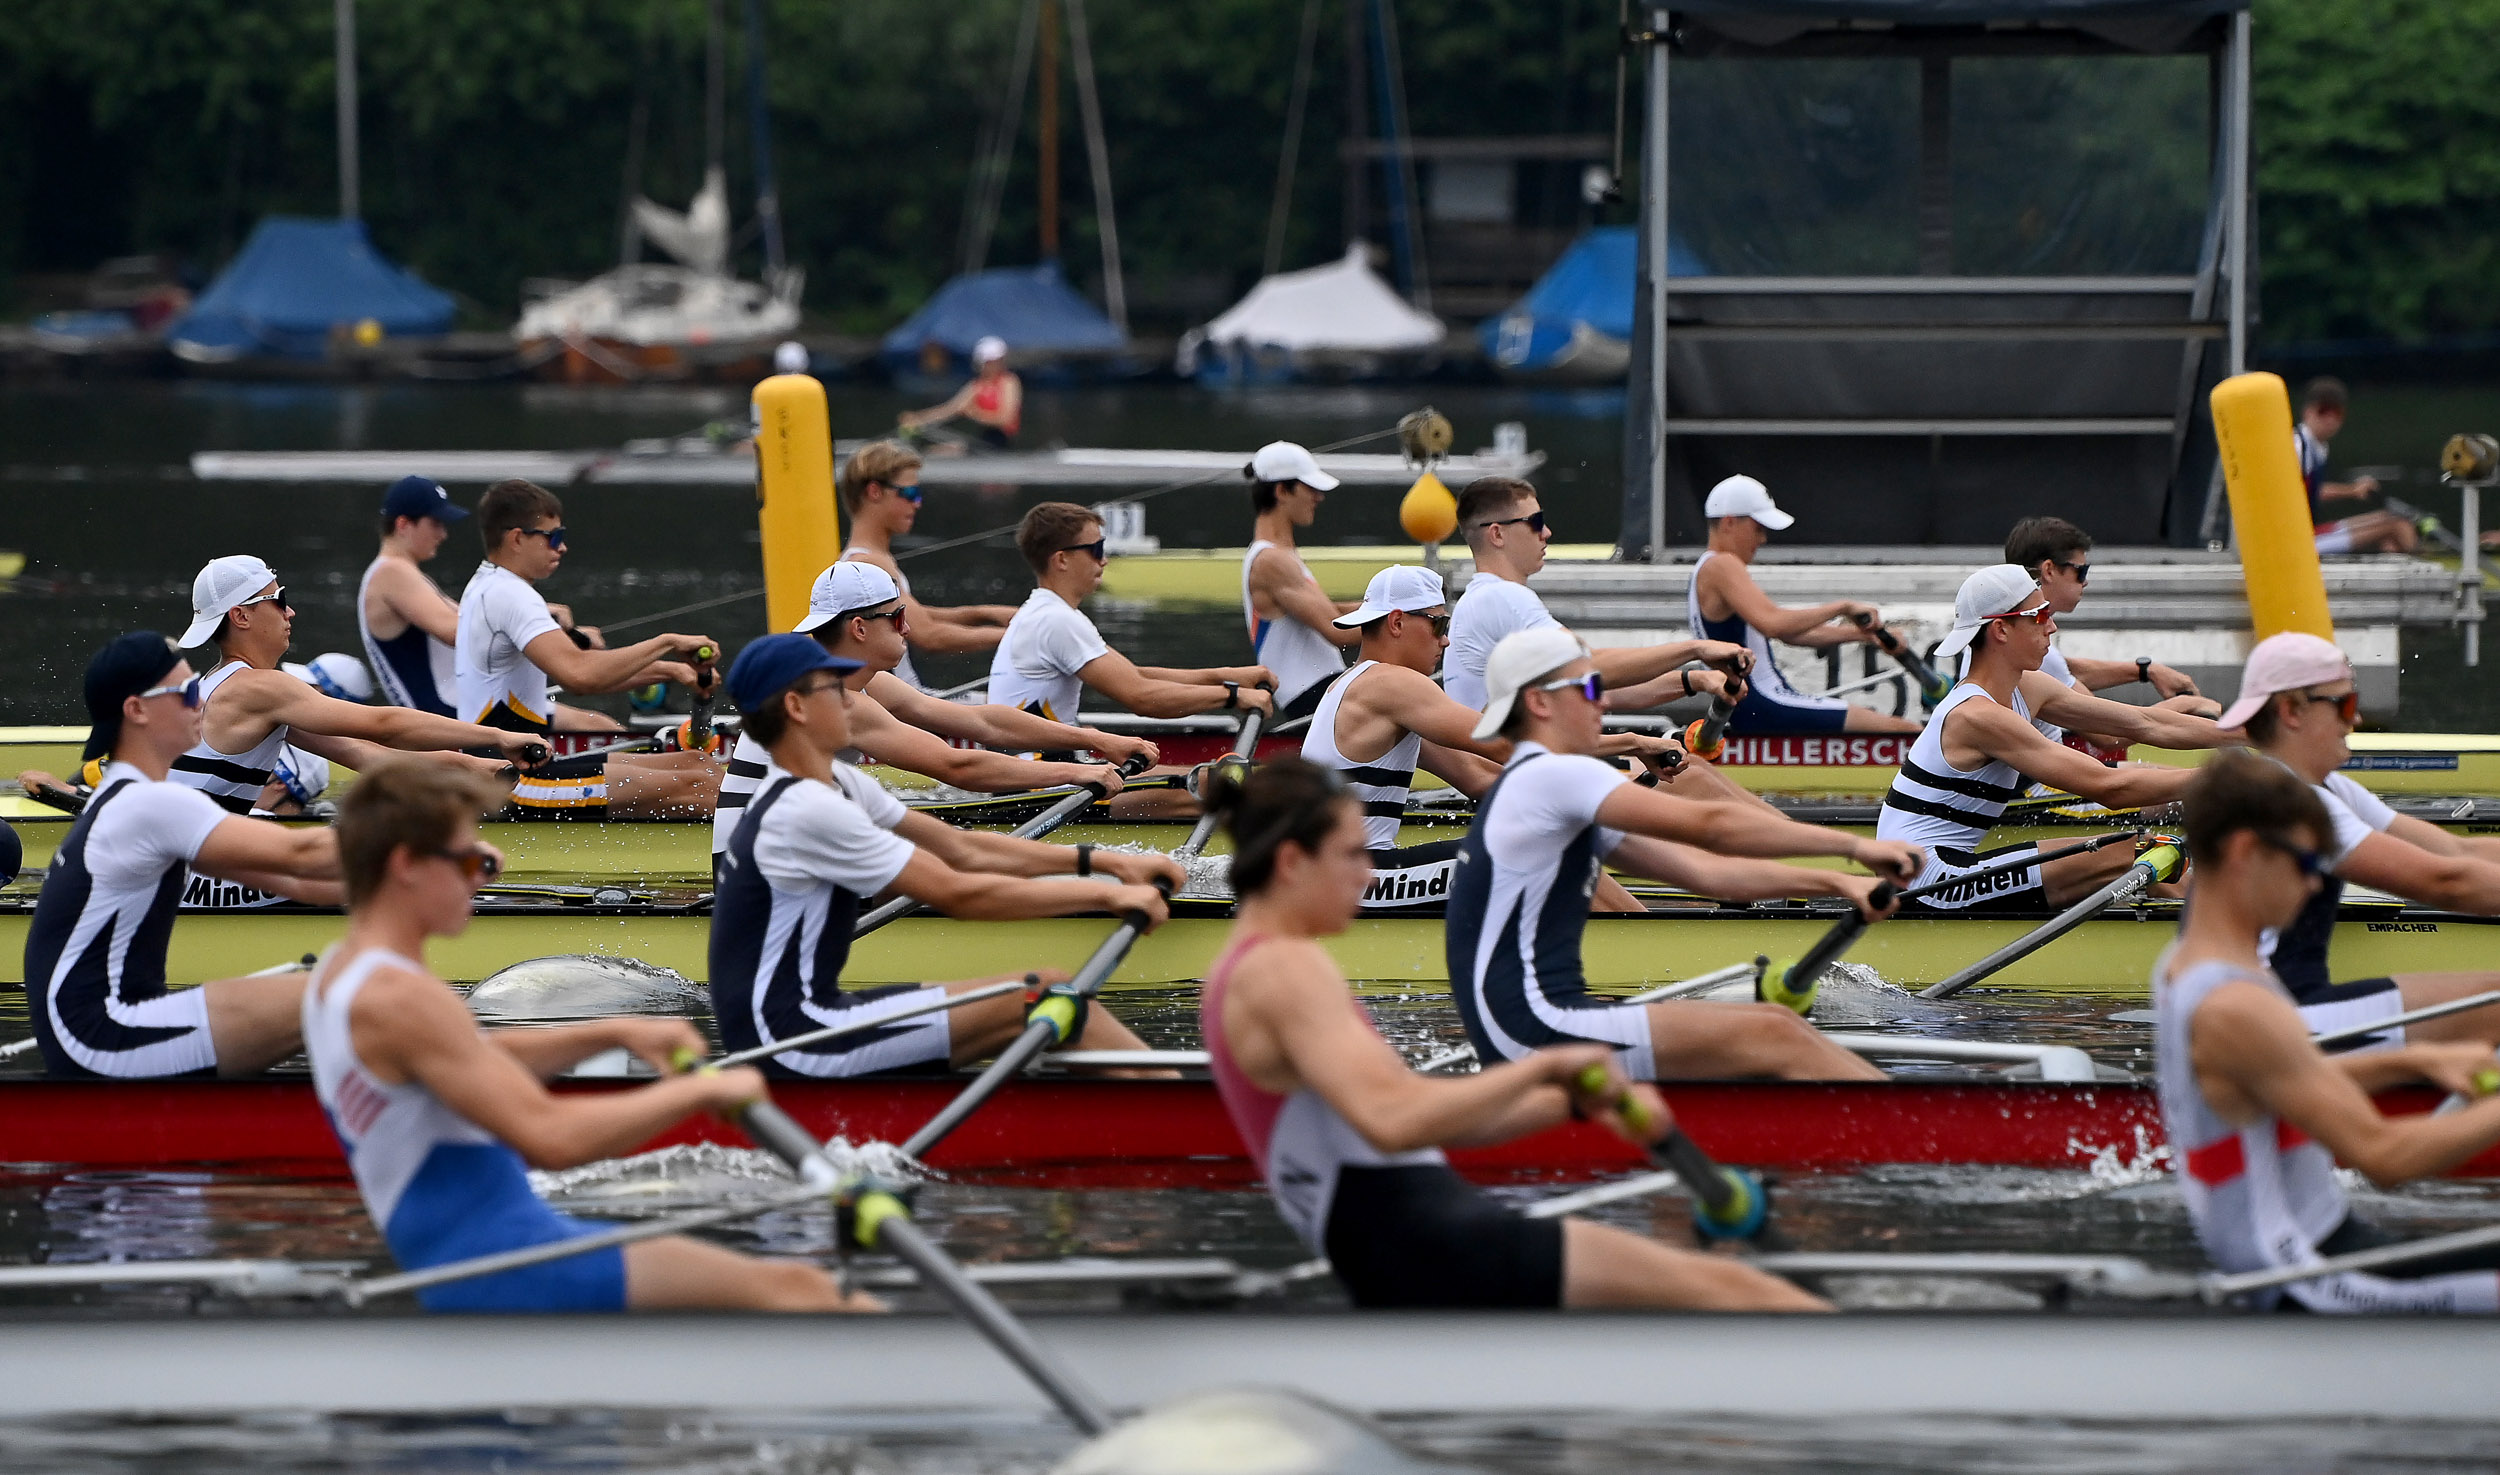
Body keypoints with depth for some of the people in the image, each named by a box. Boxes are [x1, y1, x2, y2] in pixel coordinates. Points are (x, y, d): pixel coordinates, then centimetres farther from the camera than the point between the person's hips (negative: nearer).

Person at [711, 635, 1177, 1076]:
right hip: (790, 1043, -10)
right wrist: (1105, 894, -13)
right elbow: (958, 894, -19)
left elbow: (962, 849, 13)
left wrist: (1103, 861, 6)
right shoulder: (805, 813, -20)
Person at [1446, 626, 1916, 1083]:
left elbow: (1705, 870, 16)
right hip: (1535, 1034, -10)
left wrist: (1837, 884, 7)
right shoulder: (1550, 775, -11)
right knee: (1773, 1037, -15)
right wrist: (1855, 846, -12)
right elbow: (1710, 825, -16)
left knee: (1774, 1024, 5)